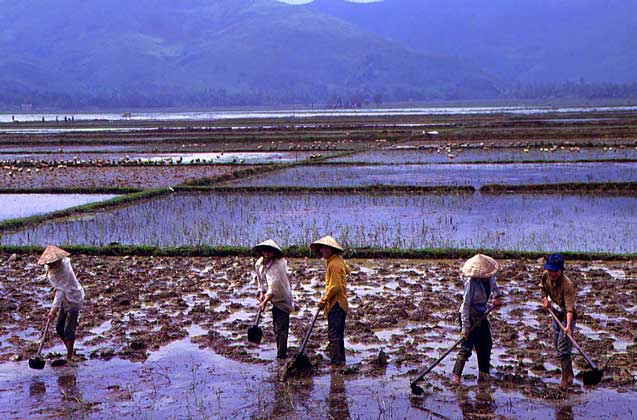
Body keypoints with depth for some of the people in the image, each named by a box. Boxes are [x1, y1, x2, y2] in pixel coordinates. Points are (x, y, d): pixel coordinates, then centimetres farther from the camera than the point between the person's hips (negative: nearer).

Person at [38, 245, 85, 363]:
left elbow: (60, 291, -30)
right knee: (59, 328, 11)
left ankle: (69, 357, 0)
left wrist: (54, 308, -33)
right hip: (65, 299, 9)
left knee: (69, 330, -8)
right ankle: (69, 351, 24)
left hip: (74, 299, -9)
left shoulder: (64, 269, -28)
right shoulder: (49, 268, -4)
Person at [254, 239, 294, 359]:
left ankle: (281, 355, -9)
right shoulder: (259, 263, -1)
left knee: (280, 329, -11)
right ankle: (282, 353, 33)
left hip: (281, 300, -9)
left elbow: (273, 288, -34)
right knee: (277, 328, 20)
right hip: (275, 300, 9)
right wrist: (261, 293, -2)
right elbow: (260, 279, 12)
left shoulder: (276, 265, -28)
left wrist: (265, 302, -38)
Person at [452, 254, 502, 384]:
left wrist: (496, 297, -1)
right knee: (467, 346, -10)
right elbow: (465, 305, -24)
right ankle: (456, 375, -1)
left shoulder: (489, 277, -7)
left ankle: (484, 373, 26)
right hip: (469, 316, -8)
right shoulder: (471, 283, -26)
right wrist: (465, 327, -25)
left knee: (486, 344, 13)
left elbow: (493, 285, 19)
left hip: (481, 314, 8)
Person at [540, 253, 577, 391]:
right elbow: (543, 286, 16)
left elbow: (569, 308, -37)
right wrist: (545, 298, 0)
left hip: (567, 317, -8)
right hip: (556, 315, 8)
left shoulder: (568, 285, -31)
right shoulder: (546, 276, -10)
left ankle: (565, 379, 4)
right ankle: (569, 375, 34)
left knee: (563, 349, -10)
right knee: (557, 346, 17)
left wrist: (568, 326, -48)